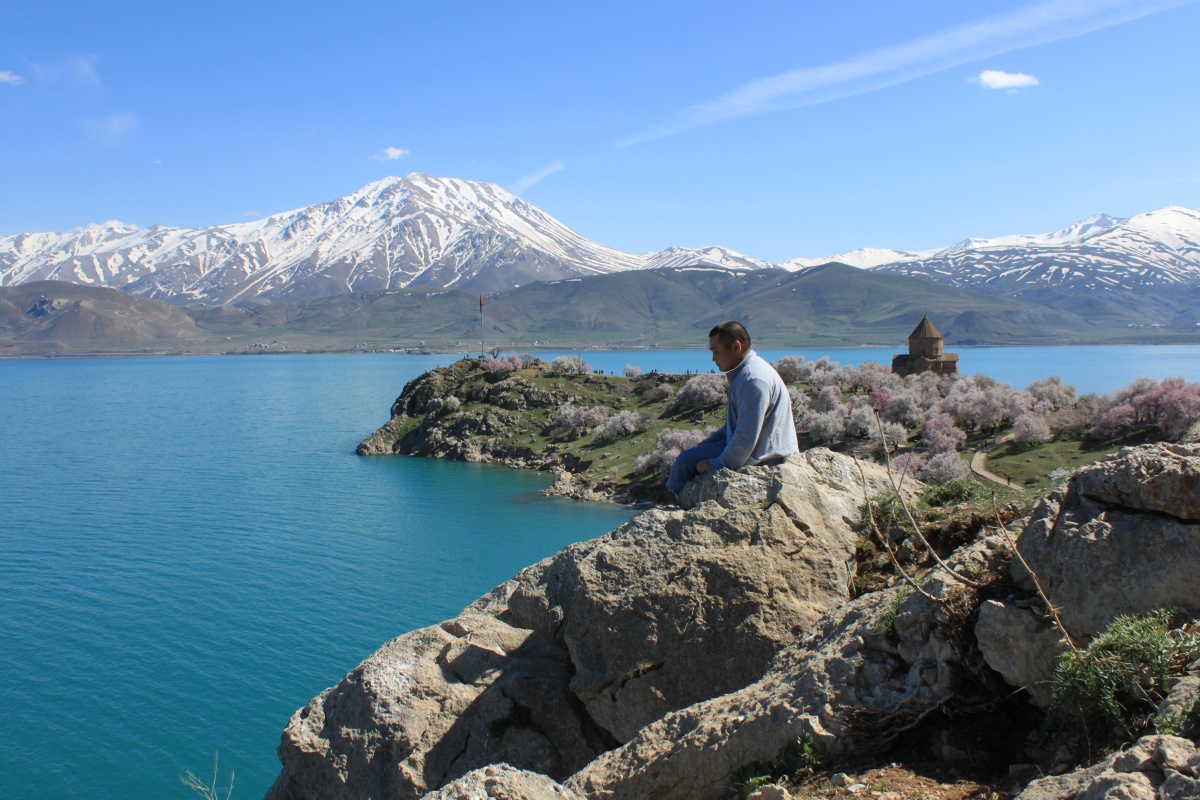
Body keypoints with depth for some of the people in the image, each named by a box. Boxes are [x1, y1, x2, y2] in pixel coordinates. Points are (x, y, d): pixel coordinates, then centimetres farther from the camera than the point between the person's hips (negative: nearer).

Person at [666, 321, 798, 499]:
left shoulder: (753, 379, -25)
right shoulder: (743, 372, 11)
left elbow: (746, 436, -27)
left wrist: (717, 465, -19)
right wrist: (710, 441, 13)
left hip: (759, 457, -11)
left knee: (687, 460, -9)